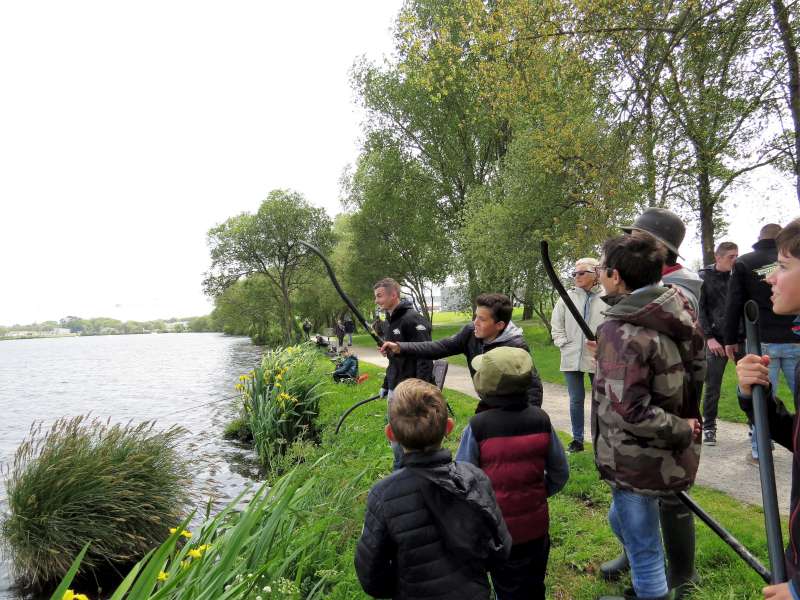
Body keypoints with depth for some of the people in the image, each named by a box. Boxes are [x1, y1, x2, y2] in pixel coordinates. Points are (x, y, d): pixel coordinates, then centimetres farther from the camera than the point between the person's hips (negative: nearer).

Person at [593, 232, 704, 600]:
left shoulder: (620, 331, -26)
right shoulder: (676, 310, -1)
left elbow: (630, 411, -32)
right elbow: (696, 368, 12)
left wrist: (681, 430, -18)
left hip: (637, 461, -9)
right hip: (668, 455, 9)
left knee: (643, 547, 11)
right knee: (622, 520, 30)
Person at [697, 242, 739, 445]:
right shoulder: (704, 277, 2)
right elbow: (700, 310, -1)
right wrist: (709, 337, -9)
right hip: (717, 338, -2)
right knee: (712, 386, 2)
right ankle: (709, 427, 14)